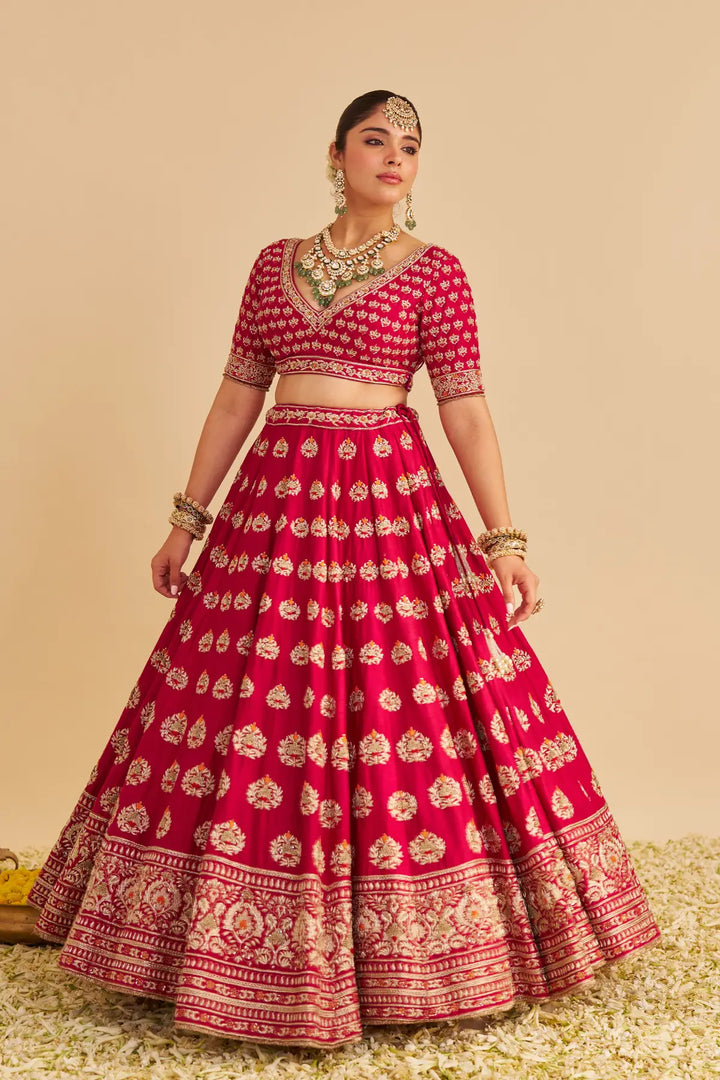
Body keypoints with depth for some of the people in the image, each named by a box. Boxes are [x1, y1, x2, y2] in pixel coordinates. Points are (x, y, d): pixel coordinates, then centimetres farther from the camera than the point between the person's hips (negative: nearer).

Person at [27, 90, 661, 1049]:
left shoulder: (434, 271, 3)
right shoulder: (277, 262, 13)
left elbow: (467, 411, -3)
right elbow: (237, 396, 13)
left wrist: (505, 542, -10)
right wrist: (187, 519, 11)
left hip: (392, 502, -3)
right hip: (275, 501, 4)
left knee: (398, 728, -3)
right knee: (253, 729, 5)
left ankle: (396, 959, 17)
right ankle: (268, 965, 23)